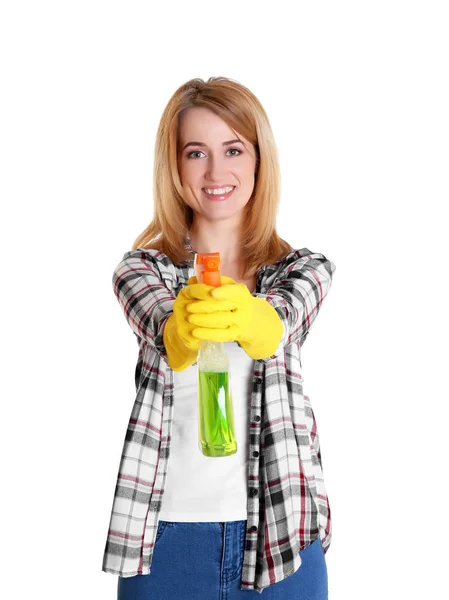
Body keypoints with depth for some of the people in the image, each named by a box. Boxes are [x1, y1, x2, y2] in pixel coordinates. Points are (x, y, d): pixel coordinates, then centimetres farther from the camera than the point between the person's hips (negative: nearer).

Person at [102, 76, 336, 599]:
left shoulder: (305, 269, 3)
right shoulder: (140, 269, 1)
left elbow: (279, 320, -20)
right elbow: (160, 325, -21)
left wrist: (248, 317, -42)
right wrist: (181, 329, -44)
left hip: (279, 530, 1)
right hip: (167, 532, 0)